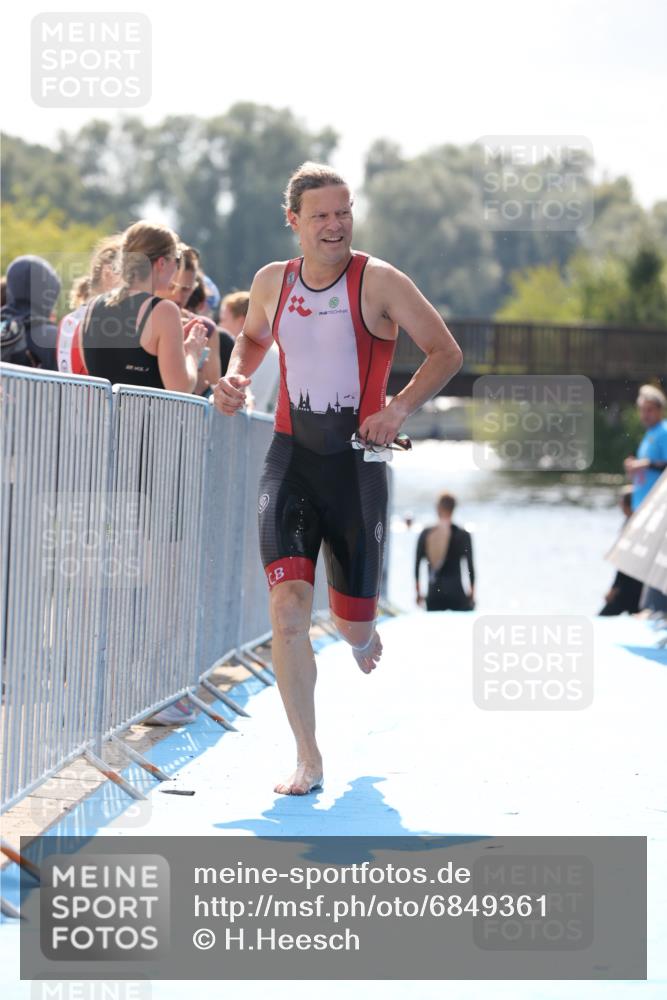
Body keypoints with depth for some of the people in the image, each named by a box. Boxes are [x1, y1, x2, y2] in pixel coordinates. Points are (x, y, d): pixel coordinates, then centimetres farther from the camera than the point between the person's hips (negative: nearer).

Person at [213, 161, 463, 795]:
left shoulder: (378, 281, -7)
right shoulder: (272, 282, 5)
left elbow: (446, 352, -4)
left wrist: (399, 409, -18)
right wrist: (235, 376, 5)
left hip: (356, 462, -2)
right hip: (290, 459, 2)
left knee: (352, 621, 7)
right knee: (287, 605, -18)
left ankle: (363, 636, 49)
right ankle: (307, 759, -9)